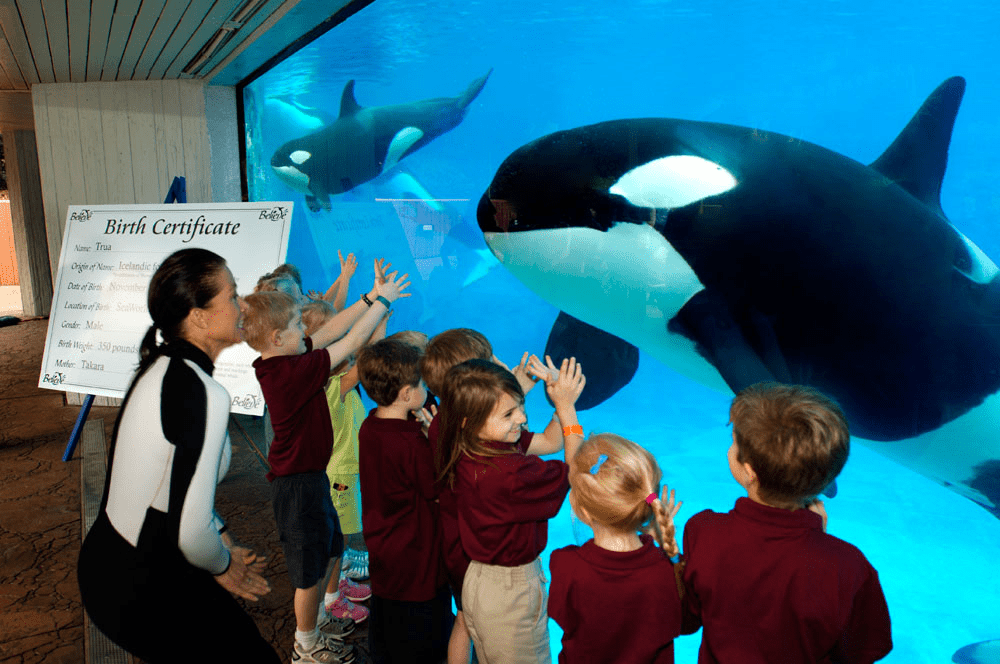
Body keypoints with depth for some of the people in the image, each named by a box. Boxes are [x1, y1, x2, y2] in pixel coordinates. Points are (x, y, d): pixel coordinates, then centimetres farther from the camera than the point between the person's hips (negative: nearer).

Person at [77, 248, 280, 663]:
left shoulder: (159, 366, 2)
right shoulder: (204, 394, -27)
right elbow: (191, 533, -28)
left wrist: (222, 540, 13)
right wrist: (224, 566, -7)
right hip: (142, 593, -9)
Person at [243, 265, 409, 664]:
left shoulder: (279, 362, -2)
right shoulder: (294, 371, -29)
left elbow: (331, 330, 5)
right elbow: (352, 341, -23)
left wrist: (371, 297, 2)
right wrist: (384, 300, -10)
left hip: (308, 476, 10)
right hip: (298, 483, -10)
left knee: (331, 550, 25)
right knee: (311, 569, 10)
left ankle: (317, 620, 46)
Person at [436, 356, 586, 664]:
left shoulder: (468, 451, -10)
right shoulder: (508, 473, -37)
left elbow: (549, 442, 1)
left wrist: (561, 403, -15)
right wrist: (566, 407, -19)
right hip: (512, 592, -8)